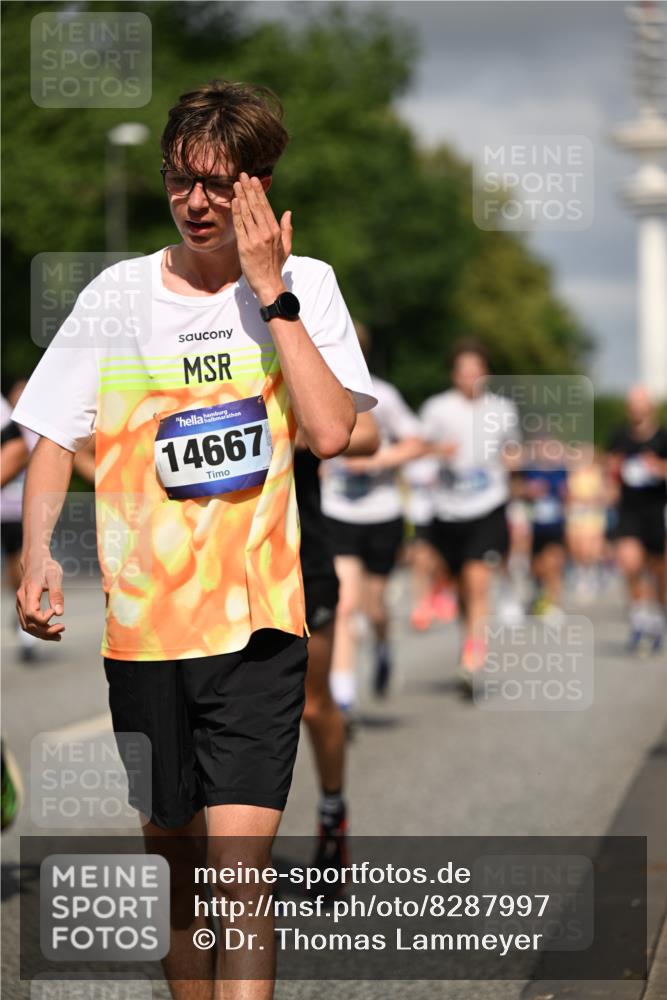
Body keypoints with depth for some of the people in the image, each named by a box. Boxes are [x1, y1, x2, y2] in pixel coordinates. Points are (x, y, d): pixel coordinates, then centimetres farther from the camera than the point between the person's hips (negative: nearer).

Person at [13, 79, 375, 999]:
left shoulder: (303, 286, 2)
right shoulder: (117, 296, 6)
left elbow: (331, 431, -12)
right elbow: (54, 438, 9)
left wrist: (270, 293, -11)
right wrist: (38, 553, -8)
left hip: (257, 621, -2)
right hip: (140, 618, 3)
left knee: (238, 860, -14)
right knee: (173, 851, 12)